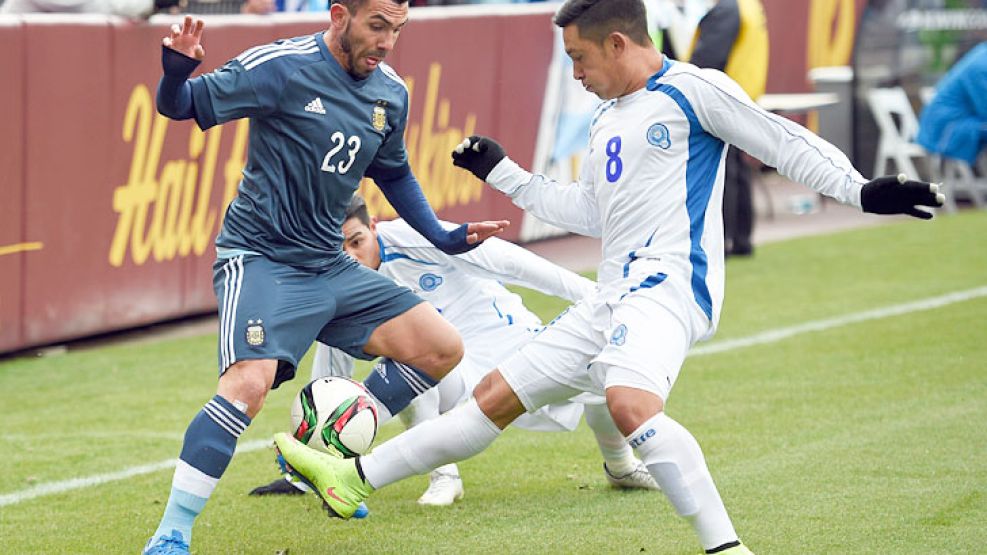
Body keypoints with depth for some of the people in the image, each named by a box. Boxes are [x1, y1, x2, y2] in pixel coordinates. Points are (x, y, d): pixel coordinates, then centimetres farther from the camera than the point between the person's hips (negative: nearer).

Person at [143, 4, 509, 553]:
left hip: (329, 268, 8)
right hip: (260, 257, -8)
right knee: (249, 384, -29)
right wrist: (177, 72, -35)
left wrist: (443, 237, 20)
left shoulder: (391, 93, 6)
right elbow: (182, 106, -13)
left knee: (444, 350, 4)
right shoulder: (282, 68, -15)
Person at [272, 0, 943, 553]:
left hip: (668, 283, -9)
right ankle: (356, 479, 18)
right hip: (612, 298, 9)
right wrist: (502, 174, 36)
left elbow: (785, 144, -5)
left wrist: (861, 189, -17)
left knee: (629, 401, -35)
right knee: (495, 397, 12)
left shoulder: (690, 90, -3)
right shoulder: (607, 121, 23)